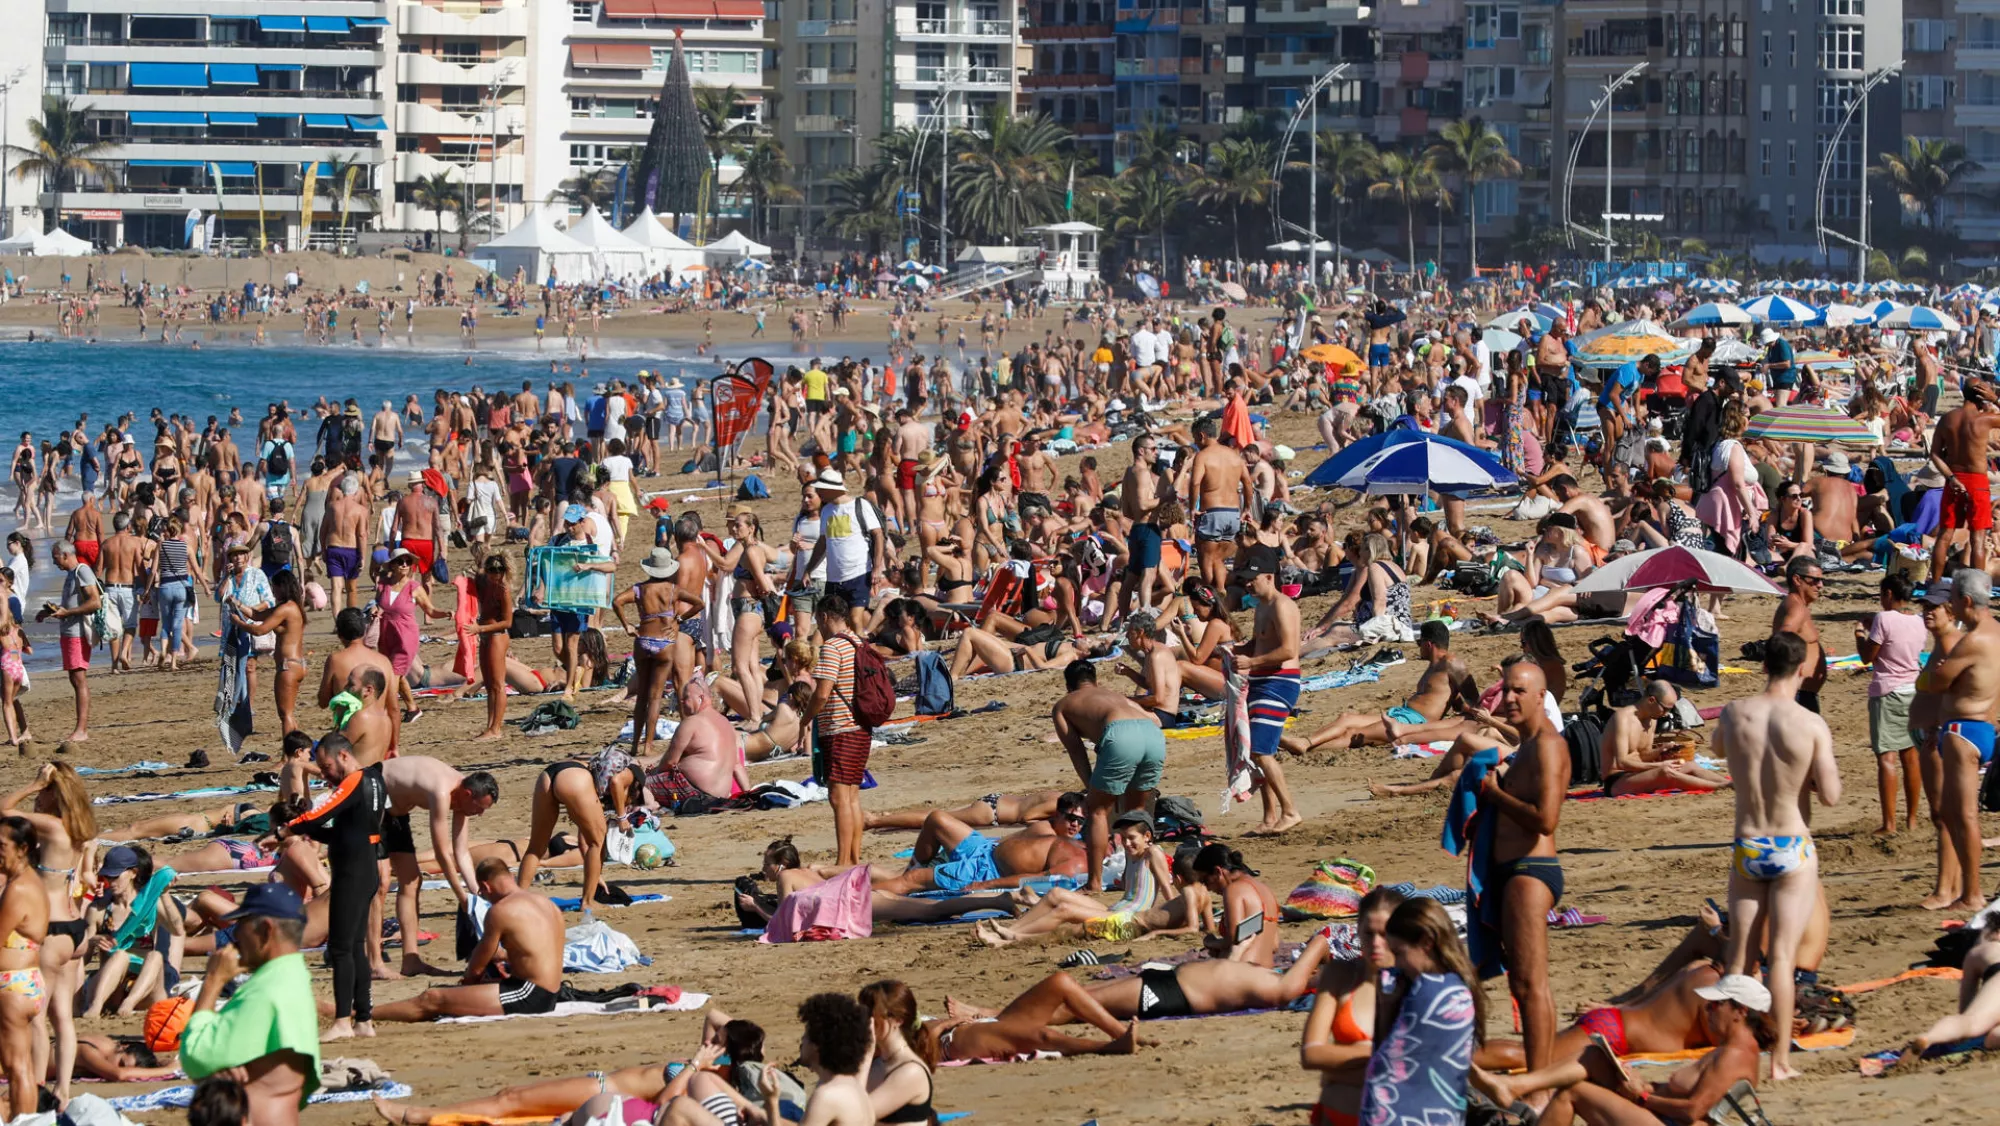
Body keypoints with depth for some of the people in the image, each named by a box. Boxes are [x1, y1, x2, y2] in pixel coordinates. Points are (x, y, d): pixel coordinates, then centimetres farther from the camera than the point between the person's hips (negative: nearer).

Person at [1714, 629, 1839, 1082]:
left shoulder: (1732, 714, -4)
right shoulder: (1811, 725, -14)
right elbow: (1830, 795, -13)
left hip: (1747, 850, 3)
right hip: (1793, 850, -3)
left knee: (1738, 957, 11)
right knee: (1781, 955, -1)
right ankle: (1779, 1061, -1)